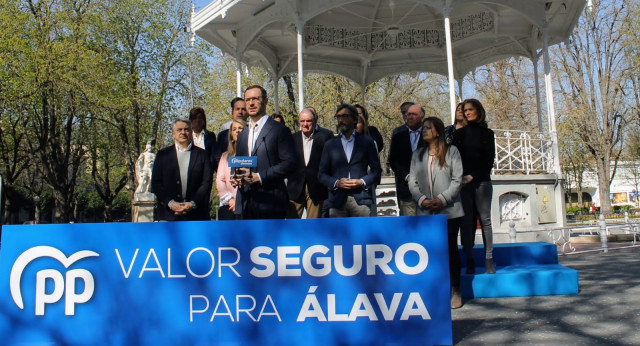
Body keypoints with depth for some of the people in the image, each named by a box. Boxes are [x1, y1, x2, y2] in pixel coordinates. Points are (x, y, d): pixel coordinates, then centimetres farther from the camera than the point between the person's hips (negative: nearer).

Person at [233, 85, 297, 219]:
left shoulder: (279, 130, -2)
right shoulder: (242, 134, 20)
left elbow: (289, 163, -10)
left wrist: (259, 177, -16)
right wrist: (238, 177, 2)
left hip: (270, 203, -6)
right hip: (246, 203, 6)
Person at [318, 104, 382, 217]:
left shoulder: (367, 142, 10)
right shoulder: (330, 144, 13)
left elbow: (376, 170, 9)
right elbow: (321, 174, 11)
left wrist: (362, 182, -8)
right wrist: (336, 183, -7)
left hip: (361, 199, -1)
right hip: (337, 200, 1)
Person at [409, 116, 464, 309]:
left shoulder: (451, 151, 2)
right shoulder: (417, 155, 13)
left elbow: (457, 180, -4)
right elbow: (412, 182, 7)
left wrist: (442, 199, -14)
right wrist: (422, 200, -9)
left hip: (449, 210, -3)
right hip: (425, 212, 3)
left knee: (451, 248, 3)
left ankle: (455, 292, 13)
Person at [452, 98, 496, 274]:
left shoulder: (487, 133, 9)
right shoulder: (460, 133, 12)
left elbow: (489, 159, 3)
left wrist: (473, 176, -8)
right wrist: (461, 177, -7)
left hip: (481, 181, -1)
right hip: (463, 182, 1)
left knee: (485, 219, -3)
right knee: (467, 221, -2)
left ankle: (489, 260, -1)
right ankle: (469, 261, 0)